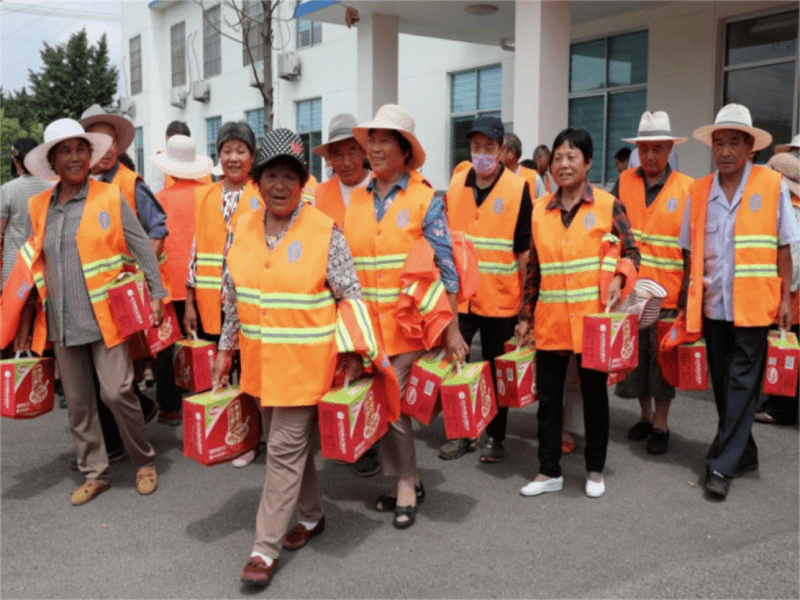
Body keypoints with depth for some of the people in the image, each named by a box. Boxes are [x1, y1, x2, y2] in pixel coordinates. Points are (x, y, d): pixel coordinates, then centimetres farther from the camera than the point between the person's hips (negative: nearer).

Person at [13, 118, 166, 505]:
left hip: (105, 317, -4)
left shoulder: (109, 197, -4)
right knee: (77, 402, 10)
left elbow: (142, 247, -1)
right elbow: (36, 265, 16)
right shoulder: (40, 206, 9)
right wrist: (27, 318, 13)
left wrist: (157, 294, -6)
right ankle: (94, 474, 24)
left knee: (116, 392, -8)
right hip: (61, 323, 5)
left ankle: (144, 462, 15)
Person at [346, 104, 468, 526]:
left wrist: (452, 330, -8)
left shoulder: (425, 200, -3)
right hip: (366, 324, 4)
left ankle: (405, 483, 16)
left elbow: (445, 268, -4)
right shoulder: (354, 201, 7)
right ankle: (407, 481, 27)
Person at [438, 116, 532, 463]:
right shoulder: (455, 186, 5)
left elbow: (524, 249, -5)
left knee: (496, 369, 9)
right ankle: (460, 433, 23)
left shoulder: (518, 189, -5)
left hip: (500, 300, -3)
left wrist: (527, 299, -7)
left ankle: (495, 437, 25)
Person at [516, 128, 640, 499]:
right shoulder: (540, 209, 7)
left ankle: (594, 471, 26)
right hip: (550, 322, 3)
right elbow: (534, 267, 11)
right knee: (548, 396, 8)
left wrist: (619, 278, -19)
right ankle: (549, 472, 22)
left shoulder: (608, 205, -3)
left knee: (594, 395, 10)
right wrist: (526, 315, 11)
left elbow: (631, 252, 1)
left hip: (593, 319, -3)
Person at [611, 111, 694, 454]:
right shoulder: (625, 182, 2)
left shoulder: (687, 188, -3)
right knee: (635, 356, 12)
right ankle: (645, 416, 32)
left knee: (663, 358, 7)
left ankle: (660, 425, 23)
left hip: (668, 293, -2)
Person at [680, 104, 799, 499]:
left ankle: (722, 465, 2)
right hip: (712, 305, 4)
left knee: (742, 384, -3)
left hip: (754, 305, -4)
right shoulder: (698, 191, 4)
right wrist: (688, 300, 4)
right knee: (723, 384, 11)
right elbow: (691, 252, 8)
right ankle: (744, 454, 27)